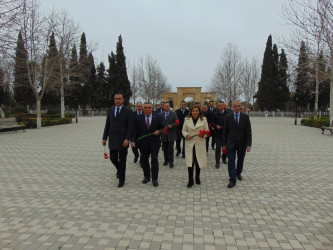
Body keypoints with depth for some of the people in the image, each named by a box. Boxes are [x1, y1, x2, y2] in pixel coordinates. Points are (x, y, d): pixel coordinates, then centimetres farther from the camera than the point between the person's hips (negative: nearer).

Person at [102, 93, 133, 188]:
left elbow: (130, 126, -9)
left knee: (122, 160, 3)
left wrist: (127, 139, -17)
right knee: (113, 158, 8)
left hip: (123, 140, -4)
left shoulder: (128, 111, -5)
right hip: (112, 140, 4)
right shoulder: (110, 111, 9)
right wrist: (104, 138, 8)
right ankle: (120, 169, 41)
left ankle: (121, 180, 17)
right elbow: (107, 126, 12)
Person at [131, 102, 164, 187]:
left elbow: (162, 127, 7)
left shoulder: (158, 117, 1)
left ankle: (155, 179, 9)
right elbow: (135, 131, -2)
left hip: (154, 143, -1)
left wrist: (159, 131, -14)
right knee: (144, 161, 11)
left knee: (154, 161, -4)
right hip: (143, 144, 2)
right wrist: (133, 141, -14)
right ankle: (146, 177, 29)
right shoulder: (138, 118, 2)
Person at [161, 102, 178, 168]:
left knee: (170, 149, -2)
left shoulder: (173, 113, 1)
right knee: (165, 148, 11)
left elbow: (177, 122, -2)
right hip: (163, 134, 2)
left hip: (171, 134, -2)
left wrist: (172, 126, -17)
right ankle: (166, 160, 24)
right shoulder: (161, 114, 6)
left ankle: (171, 162, 7)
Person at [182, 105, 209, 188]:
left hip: (199, 144, 0)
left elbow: (207, 131, 4)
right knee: (190, 162, -4)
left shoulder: (203, 119, 2)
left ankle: (197, 178, 29)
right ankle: (190, 180, 8)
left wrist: (203, 134, -17)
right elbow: (184, 131, 10)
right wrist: (186, 135, -12)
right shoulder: (187, 120, 4)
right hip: (190, 143, 0)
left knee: (198, 161, 9)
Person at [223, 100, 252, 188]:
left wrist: (249, 144, -11)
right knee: (231, 161, -5)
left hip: (242, 143, 1)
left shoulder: (245, 117, -1)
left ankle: (238, 173, 41)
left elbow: (248, 131, -4)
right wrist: (224, 144, 2)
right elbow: (225, 131, 3)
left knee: (240, 160, 16)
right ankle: (232, 180, 2)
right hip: (231, 143, -1)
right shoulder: (228, 117, -1)